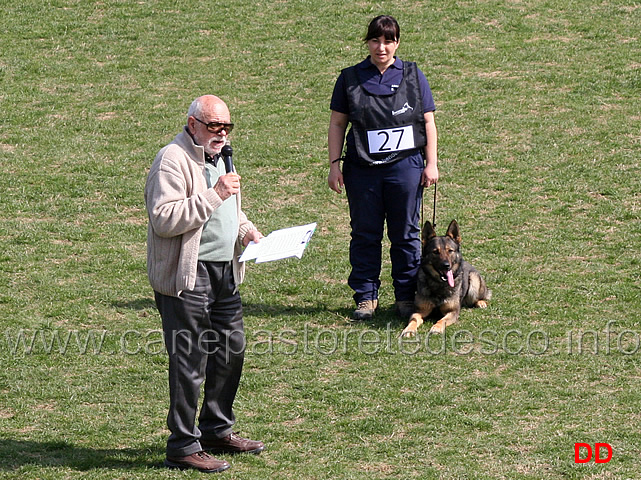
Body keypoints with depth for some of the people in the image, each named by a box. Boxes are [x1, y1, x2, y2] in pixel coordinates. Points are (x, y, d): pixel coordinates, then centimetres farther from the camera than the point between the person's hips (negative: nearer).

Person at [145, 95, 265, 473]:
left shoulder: (218, 158, 18)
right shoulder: (173, 161, -13)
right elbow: (163, 219, -24)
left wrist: (247, 231, 10)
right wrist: (213, 195, -26)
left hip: (224, 272, 9)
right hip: (187, 277, -9)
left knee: (232, 350, 14)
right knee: (189, 362, -6)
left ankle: (218, 431, 29)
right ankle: (184, 446, 0)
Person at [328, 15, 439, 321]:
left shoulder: (413, 77, 6)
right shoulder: (350, 79, 6)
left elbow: (428, 122, 8)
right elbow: (337, 124, 8)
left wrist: (431, 164, 2)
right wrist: (334, 164, 1)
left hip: (405, 167, 0)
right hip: (362, 169, 0)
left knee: (405, 234, 5)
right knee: (365, 234, 4)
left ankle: (406, 296, 14)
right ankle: (366, 297, 13)